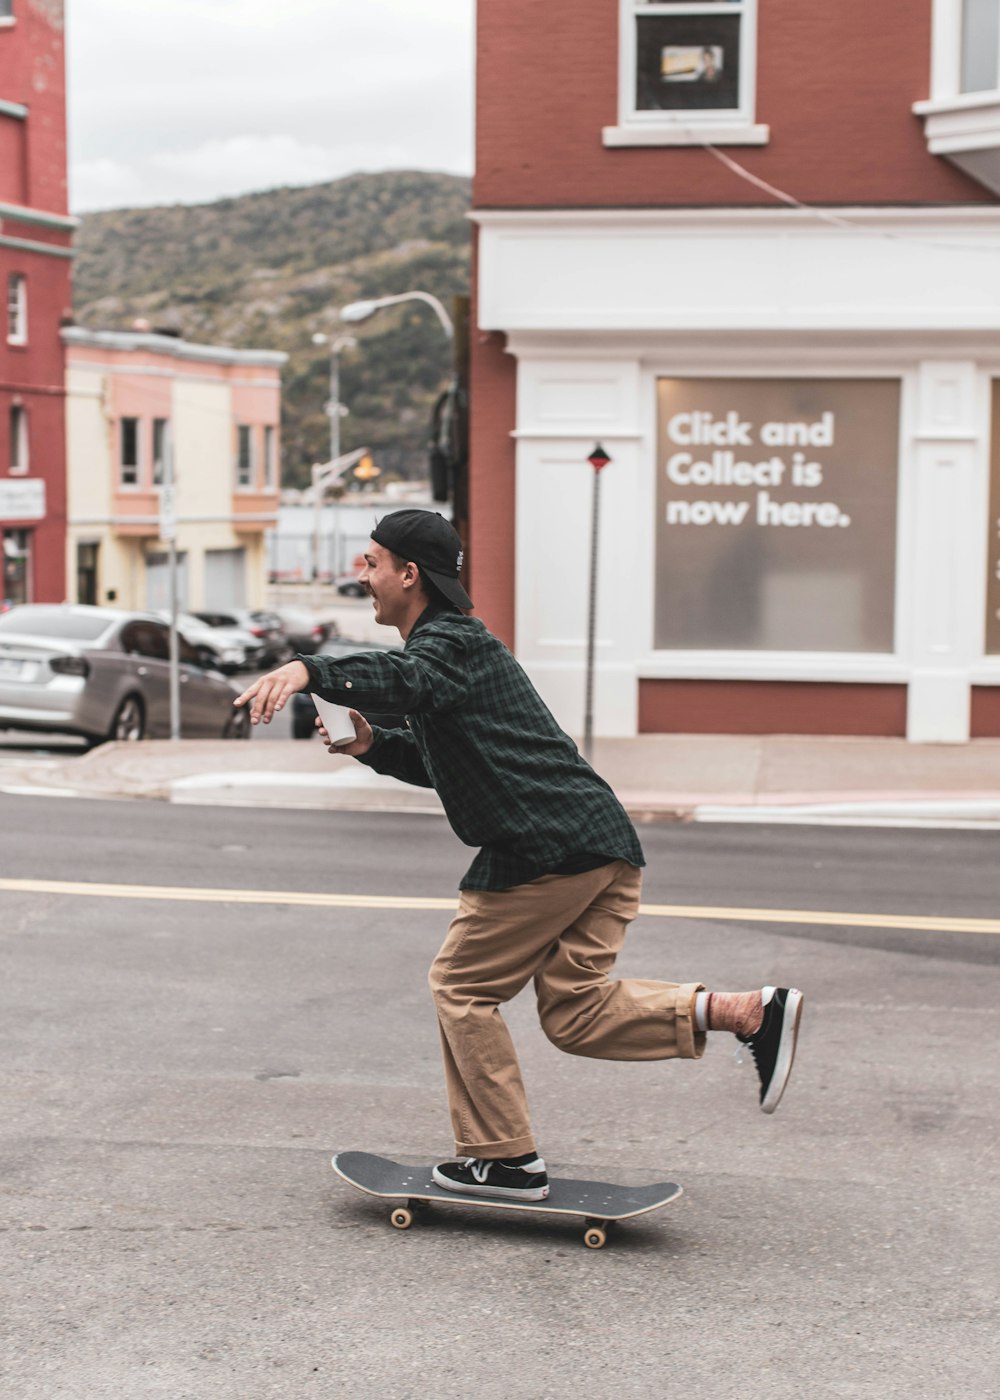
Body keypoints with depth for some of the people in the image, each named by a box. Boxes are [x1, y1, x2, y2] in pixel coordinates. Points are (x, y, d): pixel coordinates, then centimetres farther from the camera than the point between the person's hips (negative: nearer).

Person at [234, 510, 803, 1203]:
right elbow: (437, 761, 31)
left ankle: (507, 1160, 9)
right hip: (605, 842, 10)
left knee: (463, 986, 4)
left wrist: (309, 670, -46)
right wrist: (372, 744, 14)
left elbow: (404, 679, -33)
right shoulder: (456, 644, 26)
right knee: (575, 1012, 9)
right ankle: (751, 1011, -2)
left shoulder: (452, 643, -7)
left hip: (549, 849, -10)